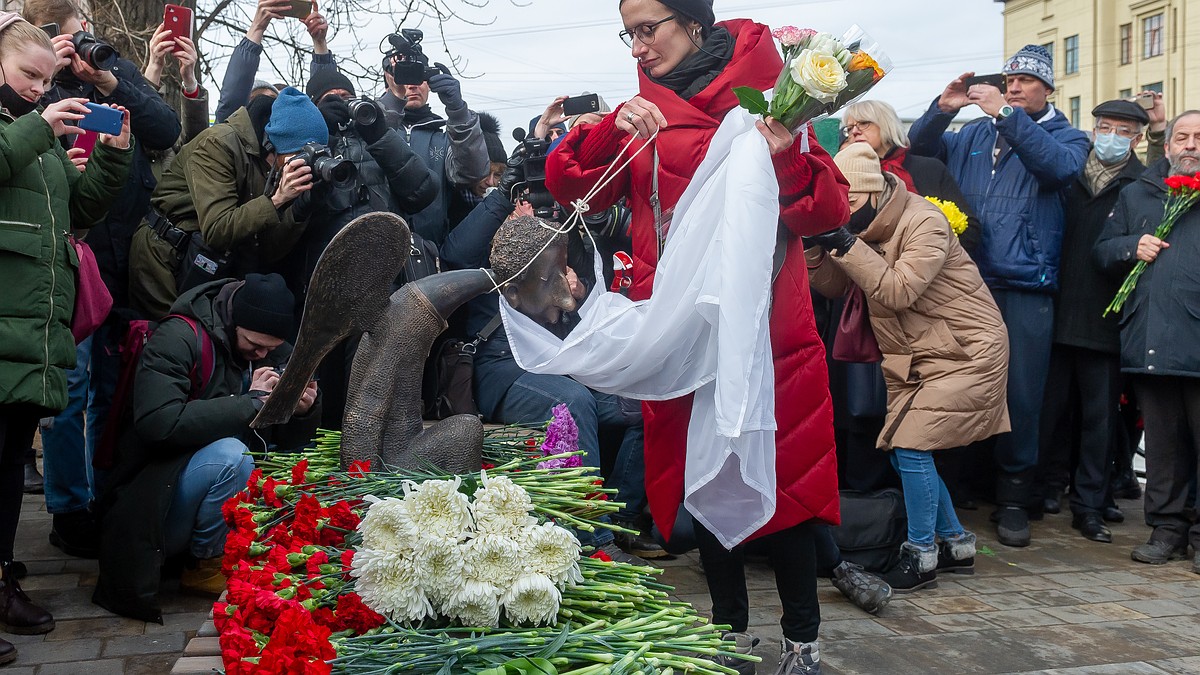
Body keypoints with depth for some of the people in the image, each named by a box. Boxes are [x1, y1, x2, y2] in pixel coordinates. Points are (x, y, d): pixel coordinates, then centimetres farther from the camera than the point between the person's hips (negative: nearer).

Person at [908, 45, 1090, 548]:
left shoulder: (1063, 135, 10)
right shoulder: (974, 134, 19)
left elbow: (1061, 167, -12)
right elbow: (920, 147, 12)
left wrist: (1007, 115, -18)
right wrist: (943, 109, -5)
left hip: (1025, 286, -2)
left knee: (1021, 392, -1)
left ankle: (1014, 496, 11)